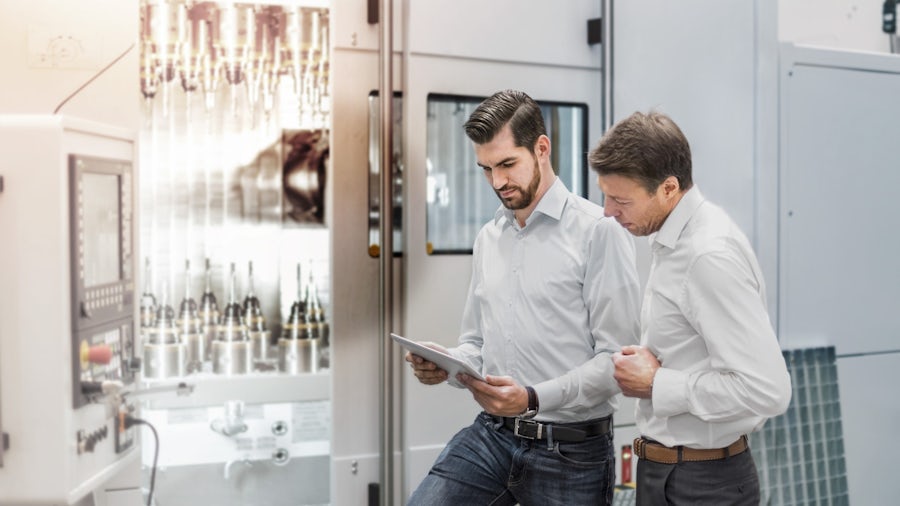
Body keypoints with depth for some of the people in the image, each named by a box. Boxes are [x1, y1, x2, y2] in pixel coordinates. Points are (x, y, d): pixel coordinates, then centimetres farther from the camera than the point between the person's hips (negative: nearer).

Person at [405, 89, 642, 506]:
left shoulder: (598, 231, -9)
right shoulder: (488, 238, 12)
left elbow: (617, 357, -13)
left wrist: (534, 398, -23)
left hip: (570, 451, -4)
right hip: (491, 435, 5)